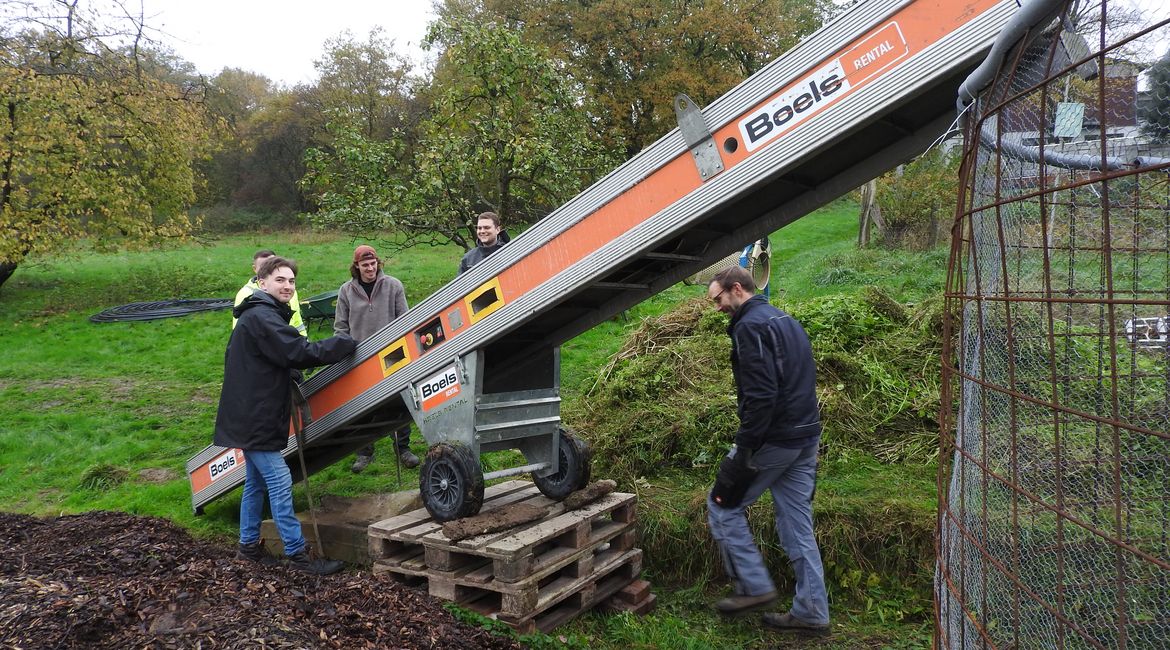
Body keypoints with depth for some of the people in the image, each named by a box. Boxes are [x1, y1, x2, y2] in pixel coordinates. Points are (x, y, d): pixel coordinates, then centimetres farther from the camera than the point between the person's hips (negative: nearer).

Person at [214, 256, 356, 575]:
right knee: (280, 483, -8)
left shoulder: (257, 315, 16)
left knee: (256, 482, 18)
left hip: (251, 416, 11)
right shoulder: (261, 317, -18)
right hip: (255, 418, -11)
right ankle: (297, 553, -4)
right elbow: (299, 353, -25)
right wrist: (346, 343, -17)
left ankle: (248, 545, 28)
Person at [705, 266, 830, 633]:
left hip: (773, 439, -9)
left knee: (723, 505, 7)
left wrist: (744, 451, -21)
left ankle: (755, 588, 10)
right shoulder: (786, 321, 17)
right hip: (806, 438, 9)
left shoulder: (750, 326, -13)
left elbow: (760, 394, -23)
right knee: (798, 524, 12)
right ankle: (811, 612, 17)